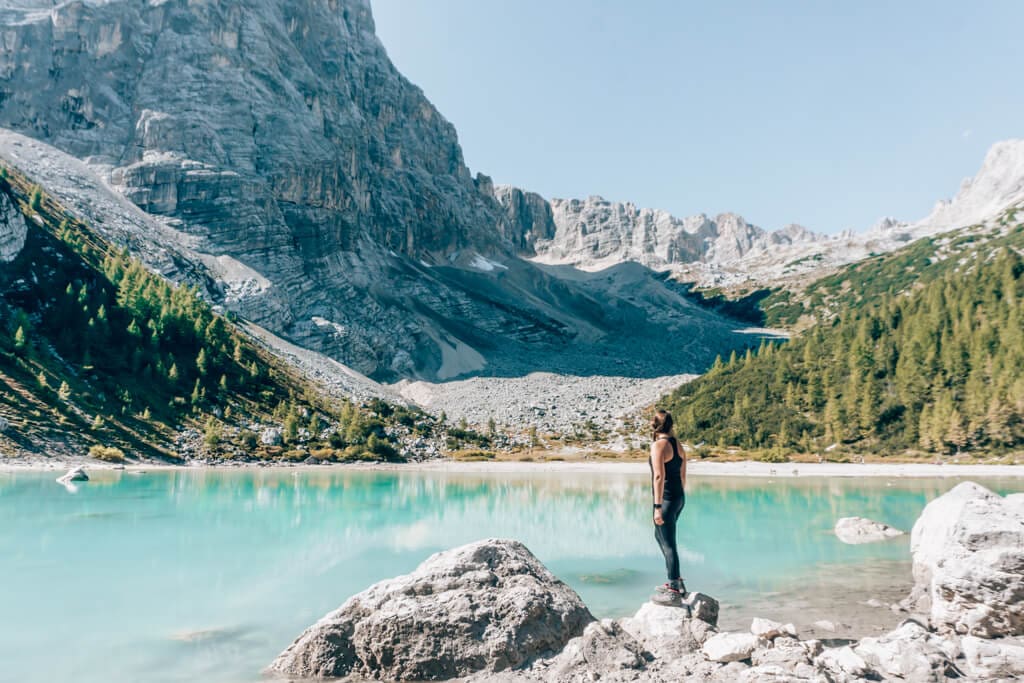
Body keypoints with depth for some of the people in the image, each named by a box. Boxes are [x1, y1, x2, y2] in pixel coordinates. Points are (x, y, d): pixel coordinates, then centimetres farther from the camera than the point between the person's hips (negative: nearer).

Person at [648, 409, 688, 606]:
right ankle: (675, 581, 30)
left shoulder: (658, 445, -15)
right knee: (660, 536, 23)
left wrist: (658, 506, -20)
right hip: (679, 497, 9)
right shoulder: (677, 444, 10)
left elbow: (659, 476, -21)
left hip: (666, 499, -9)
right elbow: (683, 475, 14)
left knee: (669, 544, -2)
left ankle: (675, 592, 4)